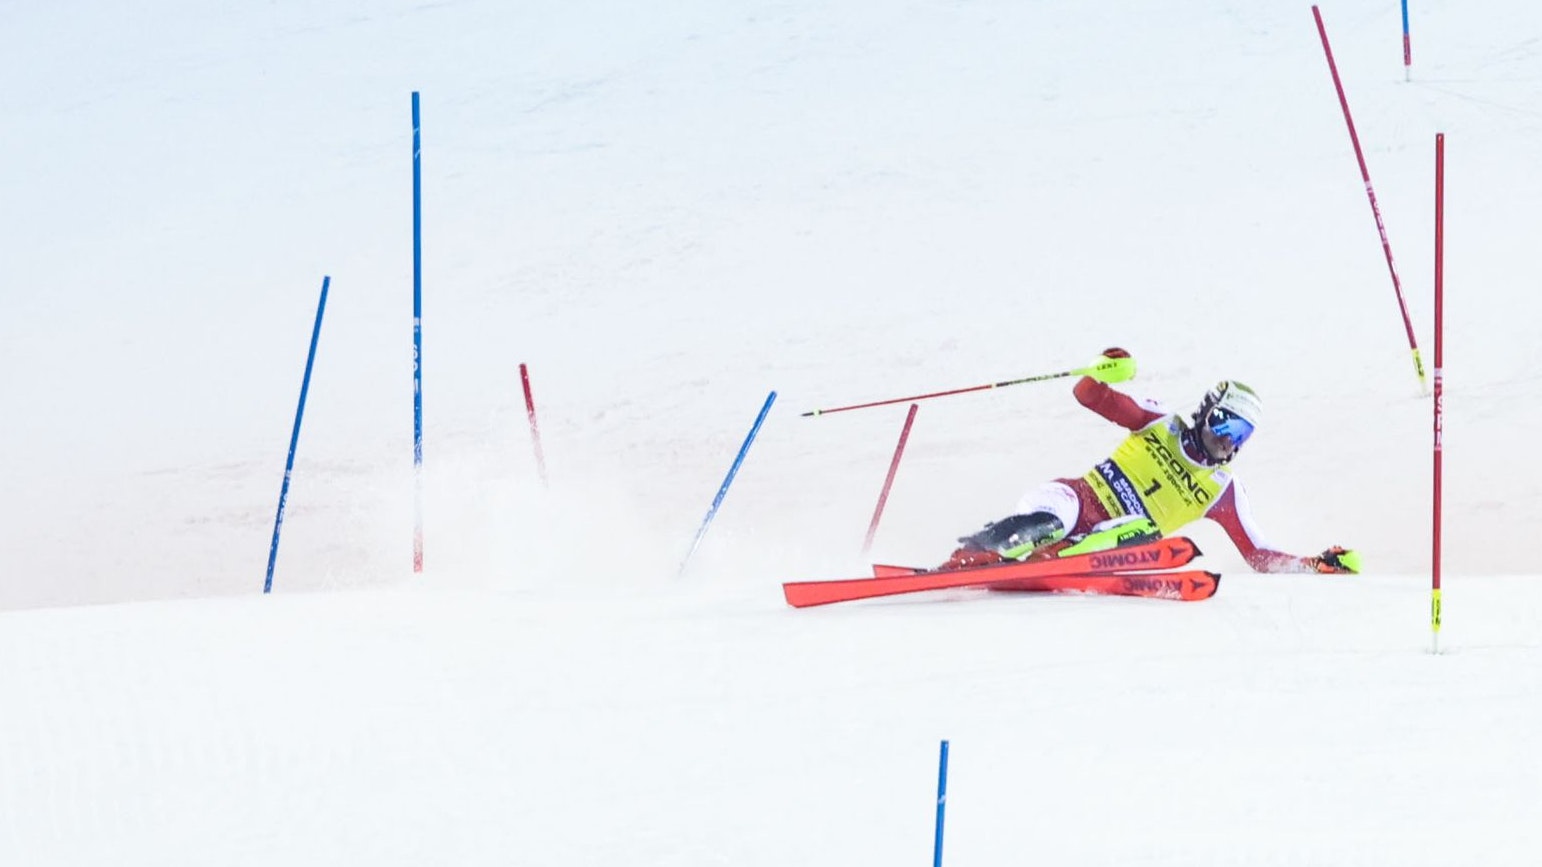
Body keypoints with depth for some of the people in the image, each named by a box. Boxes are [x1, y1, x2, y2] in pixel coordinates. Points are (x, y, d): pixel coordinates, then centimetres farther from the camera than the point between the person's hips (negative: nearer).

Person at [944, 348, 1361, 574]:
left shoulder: (1222, 490, 12)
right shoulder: (1161, 425, 11)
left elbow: (1259, 555, 14)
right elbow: (1089, 396, 6)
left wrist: (1319, 565, 0)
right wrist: (1103, 374, -17)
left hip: (1116, 539, 0)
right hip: (1084, 499, 0)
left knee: (1142, 530, -37)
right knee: (1053, 509, -37)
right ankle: (958, 563, -44)